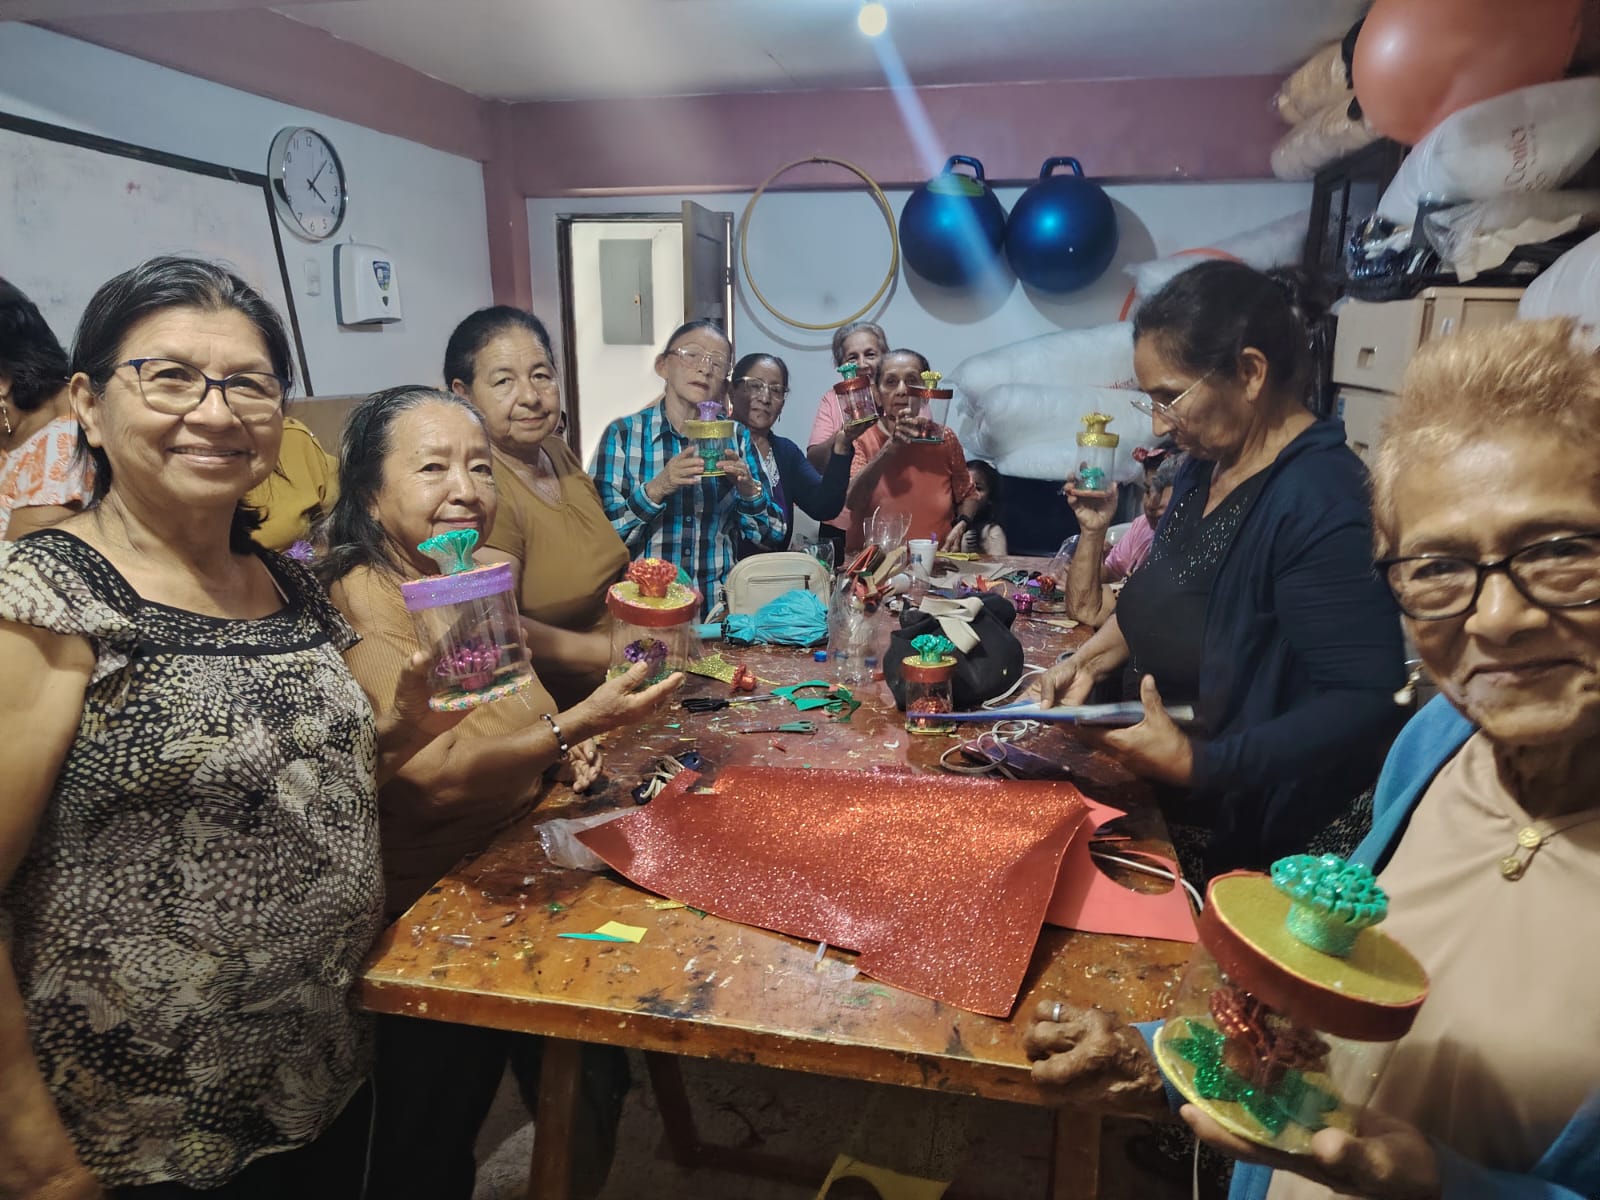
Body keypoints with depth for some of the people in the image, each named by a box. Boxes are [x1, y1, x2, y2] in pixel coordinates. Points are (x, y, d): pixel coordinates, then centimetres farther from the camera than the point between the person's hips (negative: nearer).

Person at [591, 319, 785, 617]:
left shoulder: (737, 438, 6)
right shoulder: (623, 434, 0)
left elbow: (772, 539, 6)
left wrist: (749, 489, -11)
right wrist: (656, 489, -18)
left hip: (721, 611, 2)